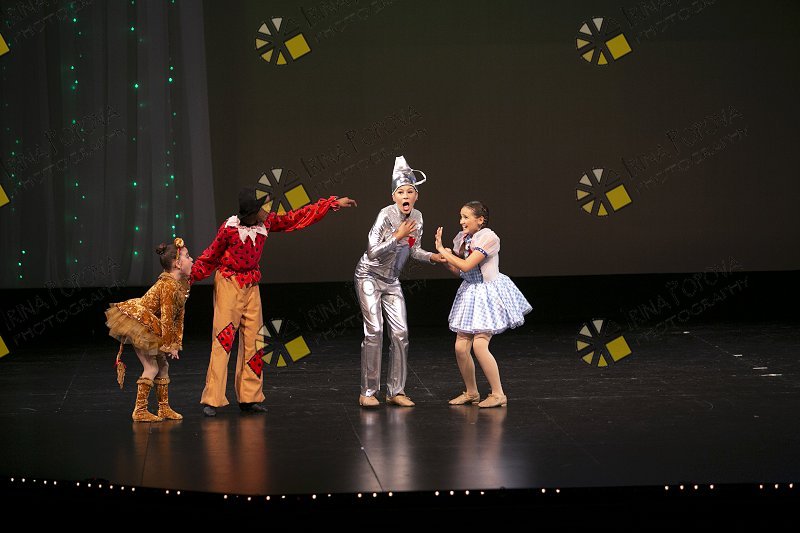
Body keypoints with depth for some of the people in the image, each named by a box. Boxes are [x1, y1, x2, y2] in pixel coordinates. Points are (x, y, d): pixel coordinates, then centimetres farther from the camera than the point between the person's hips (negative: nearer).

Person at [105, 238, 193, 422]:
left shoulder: (183, 284, 4)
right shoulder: (168, 285, -26)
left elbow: (178, 316, 8)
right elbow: (167, 317, -25)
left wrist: (176, 342, 5)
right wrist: (169, 344, -20)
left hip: (151, 327, 10)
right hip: (138, 322, -10)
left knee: (163, 365, 12)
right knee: (151, 367, -9)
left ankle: (164, 408, 19)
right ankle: (139, 411, -5)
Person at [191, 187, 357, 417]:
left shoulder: (266, 223, -2)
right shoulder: (229, 228, -18)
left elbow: (297, 217, 6)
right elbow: (210, 257, -7)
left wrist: (333, 203, 9)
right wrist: (189, 278, -14)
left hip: (251, 286, 6)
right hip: (228, 284, -6)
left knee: (253, 340, 5)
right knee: (223, 340, -10)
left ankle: (249, 397, 11)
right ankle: (211, 400, -10)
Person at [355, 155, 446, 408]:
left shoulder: (417, 217, -3)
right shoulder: (386, 215, -23)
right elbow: (373, 251, -28)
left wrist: (431, 256, -6)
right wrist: (398, 236, -32)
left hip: (391, 281, 6)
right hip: (369, 276, -6)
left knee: (400, 332, -1)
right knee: (374, 331, -13)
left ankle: (396, 391, 7)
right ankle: (367, 392, -7)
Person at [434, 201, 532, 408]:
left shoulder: (488, 237, -18)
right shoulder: (463, 238, 6)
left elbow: (466, 266, -23)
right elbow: (456, 270, 11)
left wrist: (443, 251, -15)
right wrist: (443, 255, -6)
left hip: (488, 294, -7)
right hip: (470, 293, 7)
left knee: (479, 345, -17)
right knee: (460, 347, 2)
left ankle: (498, 394, -6)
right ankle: (471, 393, 20)